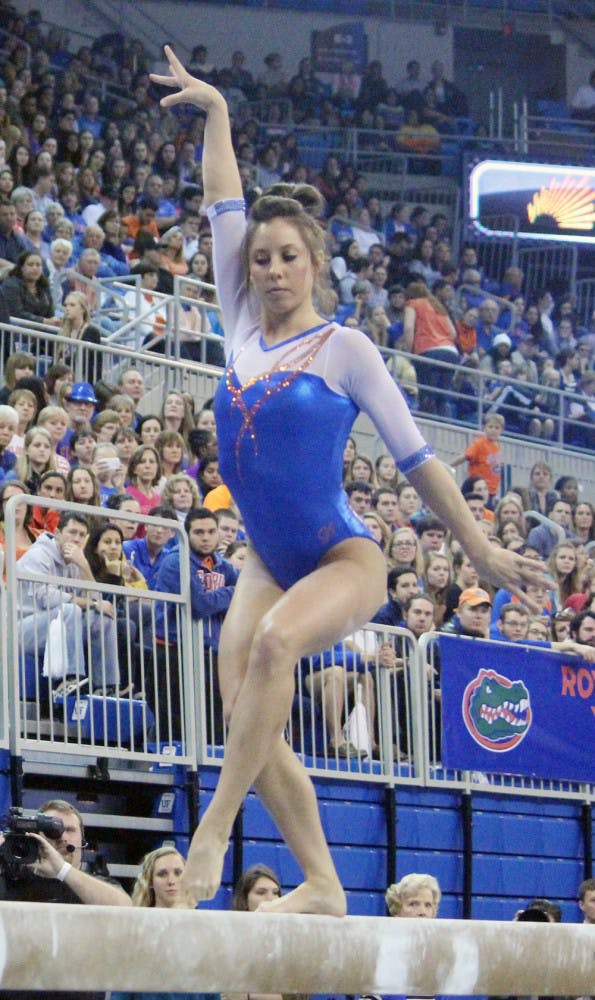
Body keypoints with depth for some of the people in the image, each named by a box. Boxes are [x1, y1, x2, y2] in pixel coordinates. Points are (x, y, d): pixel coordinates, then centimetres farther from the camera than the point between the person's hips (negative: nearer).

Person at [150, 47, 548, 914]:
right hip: (269, 564, 6)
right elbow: (225, 212, 10)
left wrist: (482, 551, -1)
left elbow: (413, 454, -2)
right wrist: (216, 116, 9)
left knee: (274, 641, -35)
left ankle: (214, 829, -36)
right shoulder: (242, 330, 8)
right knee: (252, 724, -11)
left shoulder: (344, 349, -5)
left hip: (344, 559, -5)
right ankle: (321, 887, -3)